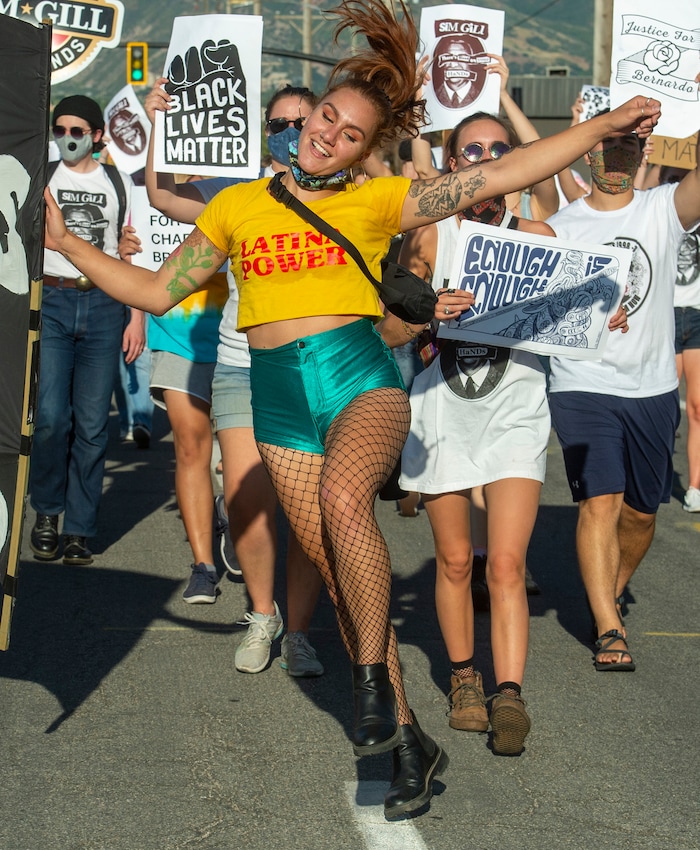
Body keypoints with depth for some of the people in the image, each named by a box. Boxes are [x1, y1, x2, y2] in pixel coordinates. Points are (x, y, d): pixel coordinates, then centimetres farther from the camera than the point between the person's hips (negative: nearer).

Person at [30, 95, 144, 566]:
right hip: (52, 301, -1)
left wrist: (137, 317, 7)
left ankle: (80, 530, 6)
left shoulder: (118, 184, 13)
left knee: (92, 424, -2)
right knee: (51, 417, -12)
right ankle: (47, 513, 9)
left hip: (104, 304, 1)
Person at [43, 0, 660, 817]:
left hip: (362, 381, -3)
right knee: (339, 575, 5)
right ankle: (408, 741, 17)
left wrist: (607, 124, 3)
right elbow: (157, 291, 16)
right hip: (281, 402, 3)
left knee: (342, 498, -35)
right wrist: (67, 244, 10)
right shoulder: (238, 205, 12)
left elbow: (502, 174, 5)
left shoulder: (377, 200, 6)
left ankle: (372, 676, -18)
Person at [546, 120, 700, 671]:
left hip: (653, 388, 2)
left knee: (640, 512, 12)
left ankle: (612, 595, 38)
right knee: (600, 503, -14)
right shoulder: (560, 227, 3)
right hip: (583, 387, -1)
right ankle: (609, 630, -12)